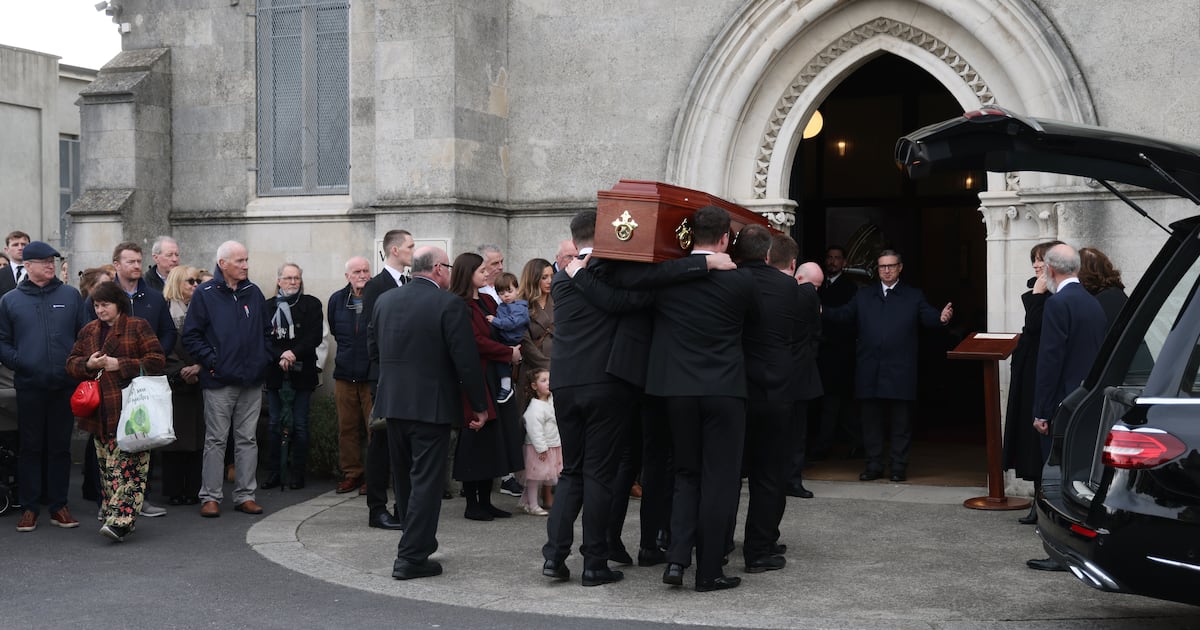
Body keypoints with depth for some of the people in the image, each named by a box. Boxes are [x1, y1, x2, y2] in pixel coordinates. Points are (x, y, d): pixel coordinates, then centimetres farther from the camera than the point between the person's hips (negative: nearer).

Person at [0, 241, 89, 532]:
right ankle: (29, 507, 12)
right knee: (30, 447, 5)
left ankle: (58, 505, 15)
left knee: (60, 447, 7)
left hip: (64, 385, 1)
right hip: (29, 386, -1)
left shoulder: (70, 296, 7)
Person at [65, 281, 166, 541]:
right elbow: (71, 363, 19)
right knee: (107, 468, 8)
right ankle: (112, 514, 15)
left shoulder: (138, 327, 1)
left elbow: (156, 361, -5)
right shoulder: (88, 331, 17)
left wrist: (120, 365, -12)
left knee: (129, 466, -13)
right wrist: (88, 364, -4)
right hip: (99, 411, 6)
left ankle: (120, 520, -19)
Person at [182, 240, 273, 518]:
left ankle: (245, 495, 14)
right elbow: (191, 336, -5)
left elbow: (266, 331, 18)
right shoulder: (205, 294, -3)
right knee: (215, 440, 1)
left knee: (247, 440, 8)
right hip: (219, 381, -4)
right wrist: (211, 361, -11)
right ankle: (210, 497, 7)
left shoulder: (254, 293, 10)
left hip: (252, 381, 4)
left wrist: (264, 359, 6)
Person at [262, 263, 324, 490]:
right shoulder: (268, 306, 8)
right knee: (274, 425, 4)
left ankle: (297, 474, 7)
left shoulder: (311, 305, 5)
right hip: (275, 374, 2)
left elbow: (315, 336, -4)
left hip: (302, 374, -1)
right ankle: (274, 473, 10)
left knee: (300, 426, 1)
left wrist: (294, 353, -16)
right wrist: (280, 357, -15)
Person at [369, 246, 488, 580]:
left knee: (406, 476, 20)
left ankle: (418, 541, 31)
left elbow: (373, 349, 13)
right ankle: (412, 557, 0)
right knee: (426, 480, 0)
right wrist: (480, 406, -4)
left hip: (392, 402, 6)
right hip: (431, 405, -6)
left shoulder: (384, 300, 5)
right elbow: (466, 360, -14)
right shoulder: (449, 304, -13)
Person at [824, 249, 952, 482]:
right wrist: (821, 312, -15)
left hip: (900, 372, -2)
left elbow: (928, 317, -6)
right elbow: (843, 314, 3)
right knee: (871, 421, 7)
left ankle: (899, 467, 11)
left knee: (901, 422, 3)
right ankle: (874, 466, 16)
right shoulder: (863, 295, 13)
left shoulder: (914, 296, 7)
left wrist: (941, 318, -29)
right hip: (869, 372, 2)